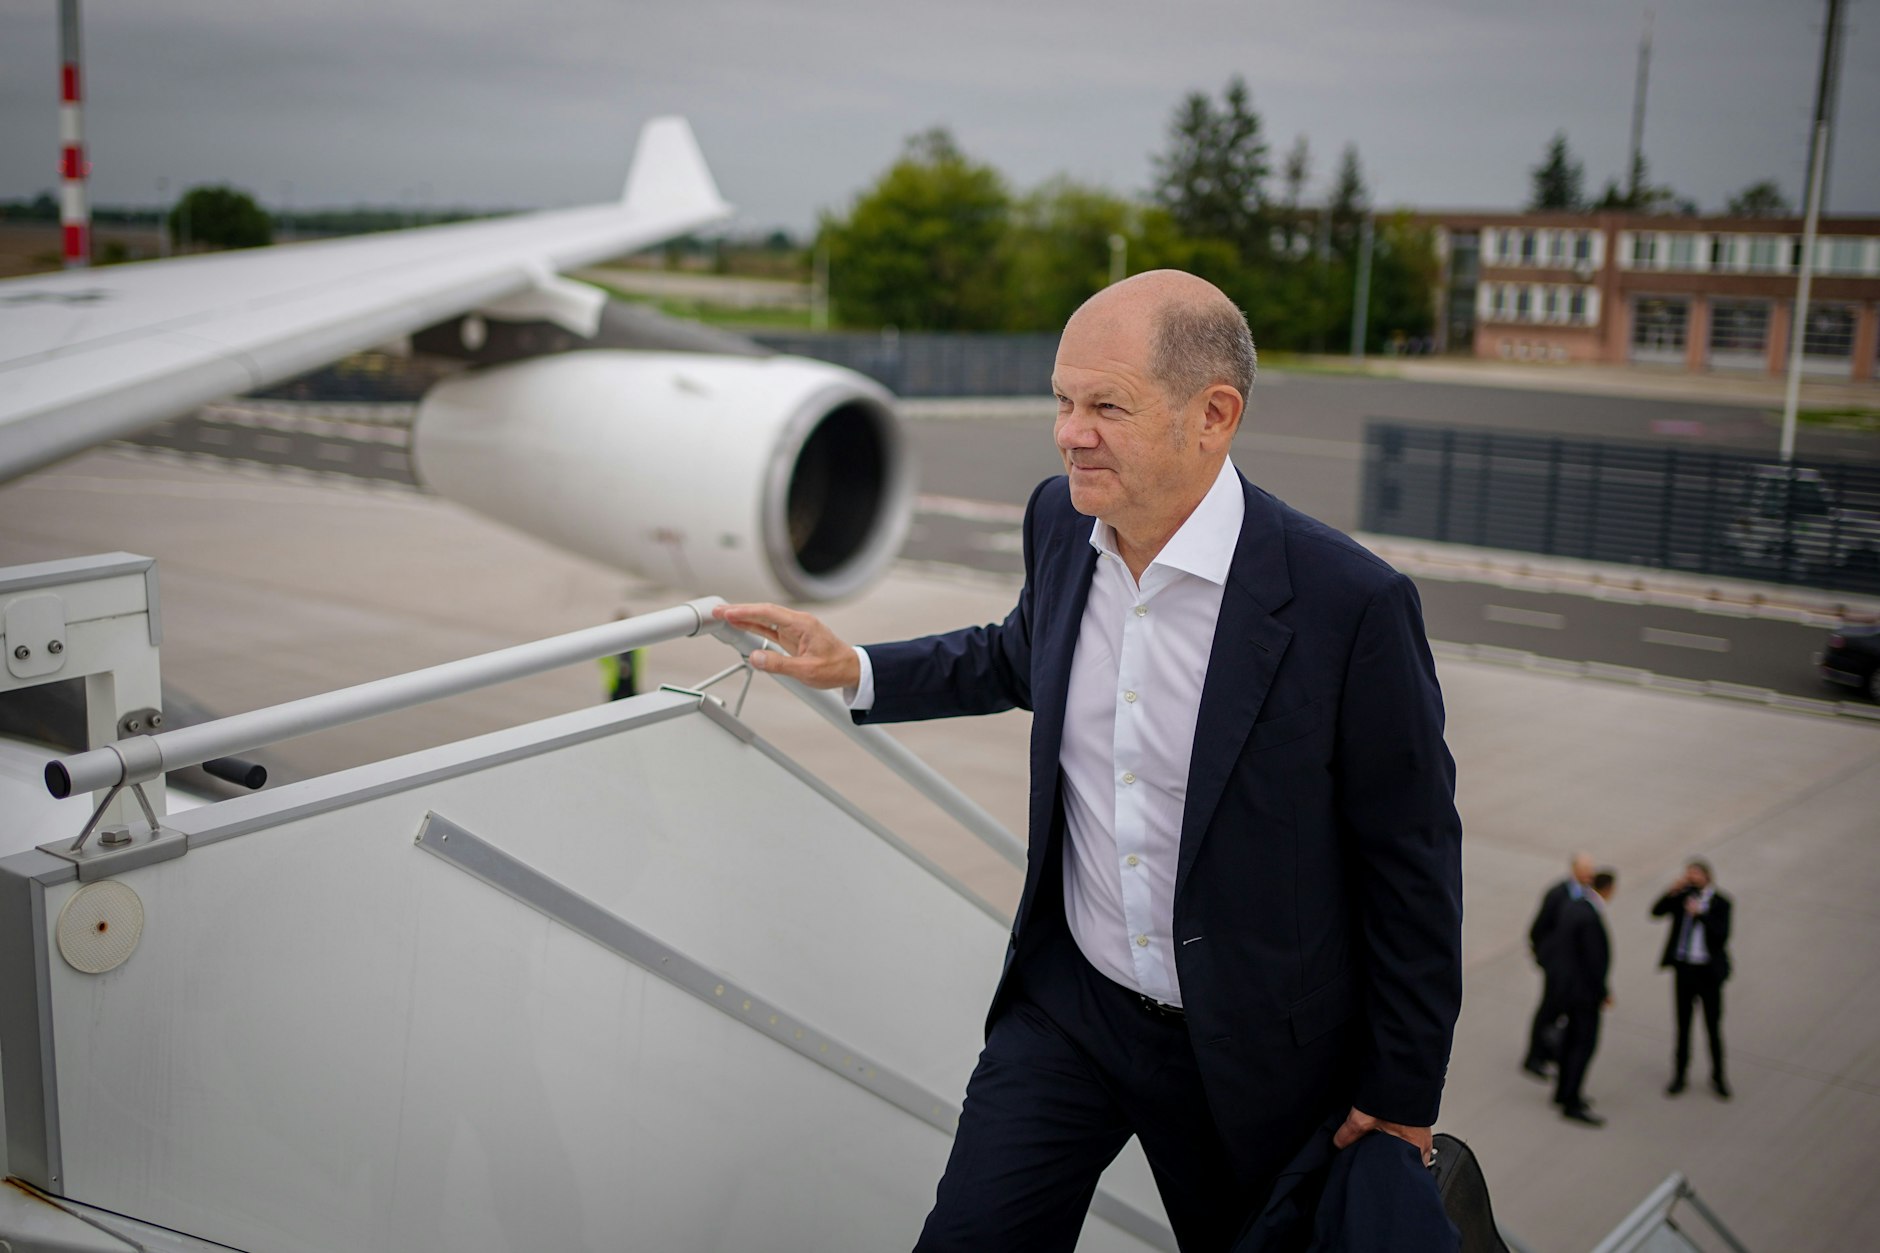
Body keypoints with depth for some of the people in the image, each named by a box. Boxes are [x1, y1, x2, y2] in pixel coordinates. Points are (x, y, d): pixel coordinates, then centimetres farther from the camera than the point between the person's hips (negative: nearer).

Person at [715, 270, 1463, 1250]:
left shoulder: (1351, 603, -23)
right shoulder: (1060, 519, -6)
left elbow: (1411, 855, -13)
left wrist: (1403, 1096, -6)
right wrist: (855, 672, 7)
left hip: (1248, 1052, -4)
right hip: (1068, 1003, 4)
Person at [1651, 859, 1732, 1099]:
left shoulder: (1720, 903, -7)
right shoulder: (1683, 896, 1)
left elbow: (1722, 935, -17)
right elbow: (1656, 911, -9)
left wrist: (1701, 914, -23)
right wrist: (1673, 890, -19)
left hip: (1708, 971, -3)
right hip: (1683, 968, 3)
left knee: (1713, 1027, 6)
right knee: (1683, 1025, 11)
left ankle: (1718, 1078, 21)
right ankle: (1679, 1076, 21)